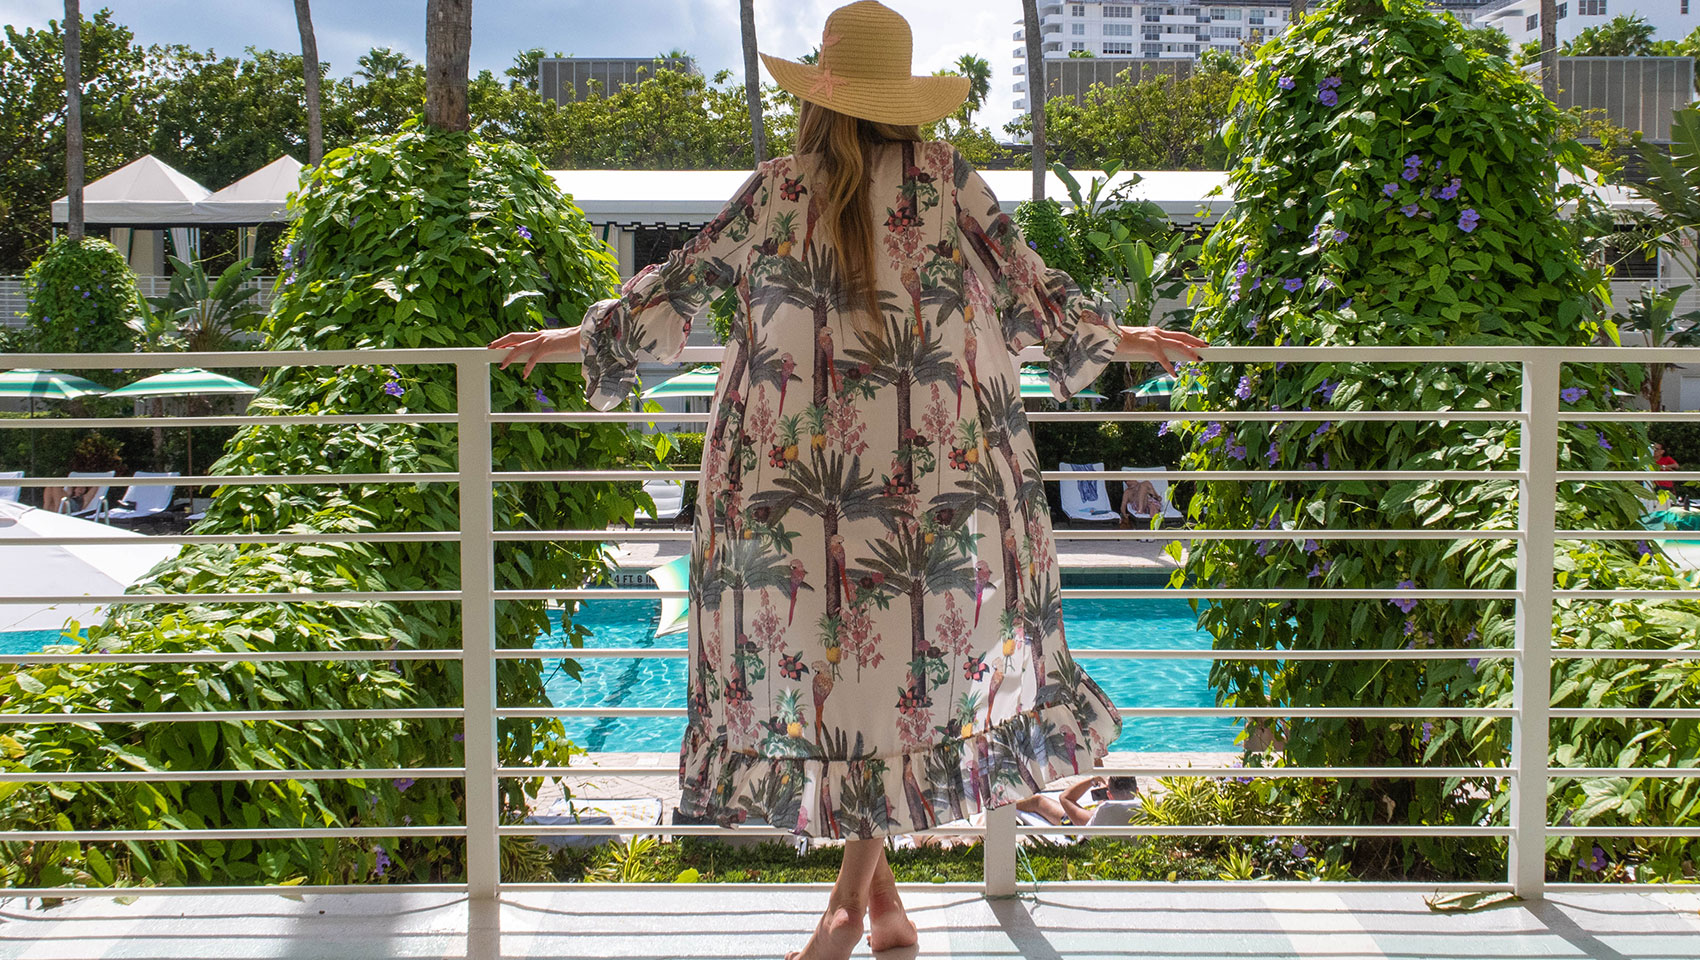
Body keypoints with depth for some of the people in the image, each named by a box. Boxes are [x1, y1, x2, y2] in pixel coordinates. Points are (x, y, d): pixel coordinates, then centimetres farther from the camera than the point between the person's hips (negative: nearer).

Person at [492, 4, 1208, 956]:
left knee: (821, 658, 10)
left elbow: (676, 290, 6)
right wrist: (1122, 338, 25)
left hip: (796, 480, 0)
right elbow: (1034, 294, 7)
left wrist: (578, 338, 22)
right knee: (912, 662, 12)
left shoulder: (777, 190, 0)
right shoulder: (950, 181, 0)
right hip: (938, 478, 0)